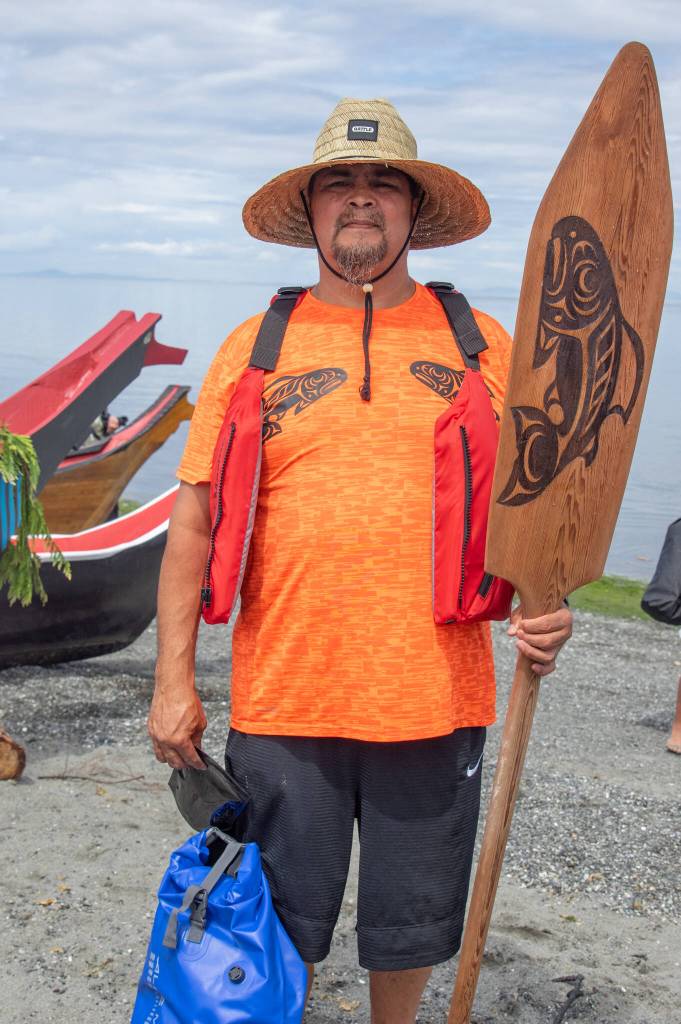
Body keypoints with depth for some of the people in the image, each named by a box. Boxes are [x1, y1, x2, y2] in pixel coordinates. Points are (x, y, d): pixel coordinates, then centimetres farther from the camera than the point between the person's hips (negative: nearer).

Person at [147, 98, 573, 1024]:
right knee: (273, 936, 12)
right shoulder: (255, 347, 4)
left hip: (435, 702, 1)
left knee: (410, 930, 16)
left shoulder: (479, 344, 5)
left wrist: (544, 600, -10)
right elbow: (196, 515, 4)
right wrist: (174, 677, 0)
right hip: (281, 702, 0)